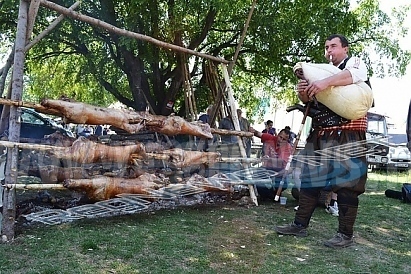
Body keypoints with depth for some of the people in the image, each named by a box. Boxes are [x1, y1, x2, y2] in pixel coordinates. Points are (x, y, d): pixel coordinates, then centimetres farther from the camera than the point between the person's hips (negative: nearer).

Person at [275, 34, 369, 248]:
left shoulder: (354, 62, 6)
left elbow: (356, 74, -19)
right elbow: (309, 100, 17)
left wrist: (326, 82, -34)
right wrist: (303, 92, -7)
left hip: (347, 134, -6)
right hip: (320, 133, 7)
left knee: (346, 182, -6)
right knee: (310, 178, 5)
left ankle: (345, 234, 2)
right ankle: (300, 225, 12)